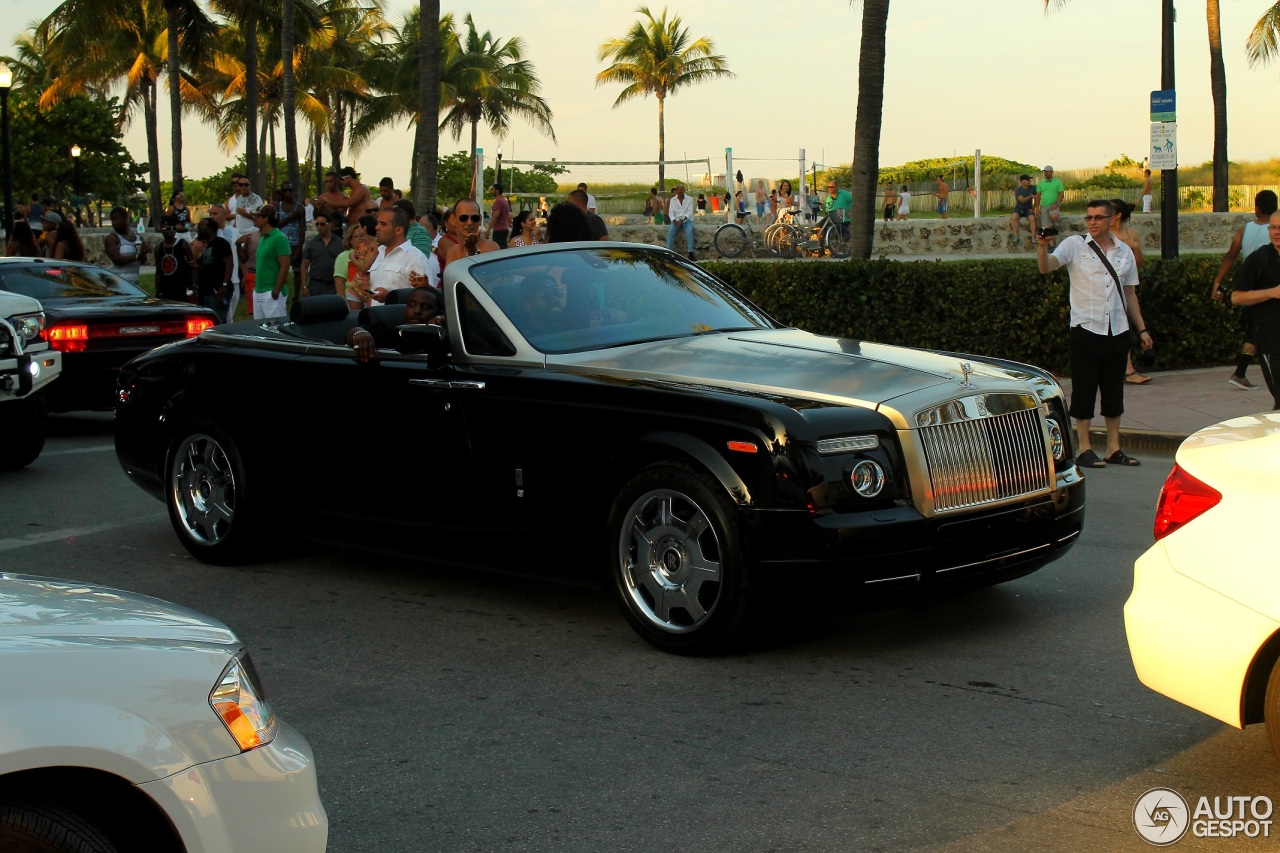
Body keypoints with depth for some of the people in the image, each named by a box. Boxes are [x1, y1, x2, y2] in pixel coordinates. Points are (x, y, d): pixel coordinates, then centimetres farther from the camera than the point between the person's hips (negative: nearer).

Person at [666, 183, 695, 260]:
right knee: (670, 231, -29)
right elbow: (670, 212, 1)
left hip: (686, 220, -1)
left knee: (689, 231, -33)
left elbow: (690, 212, -7)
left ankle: (690, 253, -35)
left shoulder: (689, 199, 1)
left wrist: (682, 220, -23)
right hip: (676, 220, 1)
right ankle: (668, 252, -31)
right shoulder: (673, 200, 7)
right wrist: (674, 220, -19)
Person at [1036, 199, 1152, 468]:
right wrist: (1042, 246, -36)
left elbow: (1129, 294, 18)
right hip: (1086, 329, -4)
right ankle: (1083, 449, 6)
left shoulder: (1125, 252, 12)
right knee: (1084, 389, -1)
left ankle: (1114, 448, 18)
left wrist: (1142, 328, 15)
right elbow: (1045, 267, -16)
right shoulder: (1075, 246, -1)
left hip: (1117, 331, 4)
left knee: (1114, 390, 10)